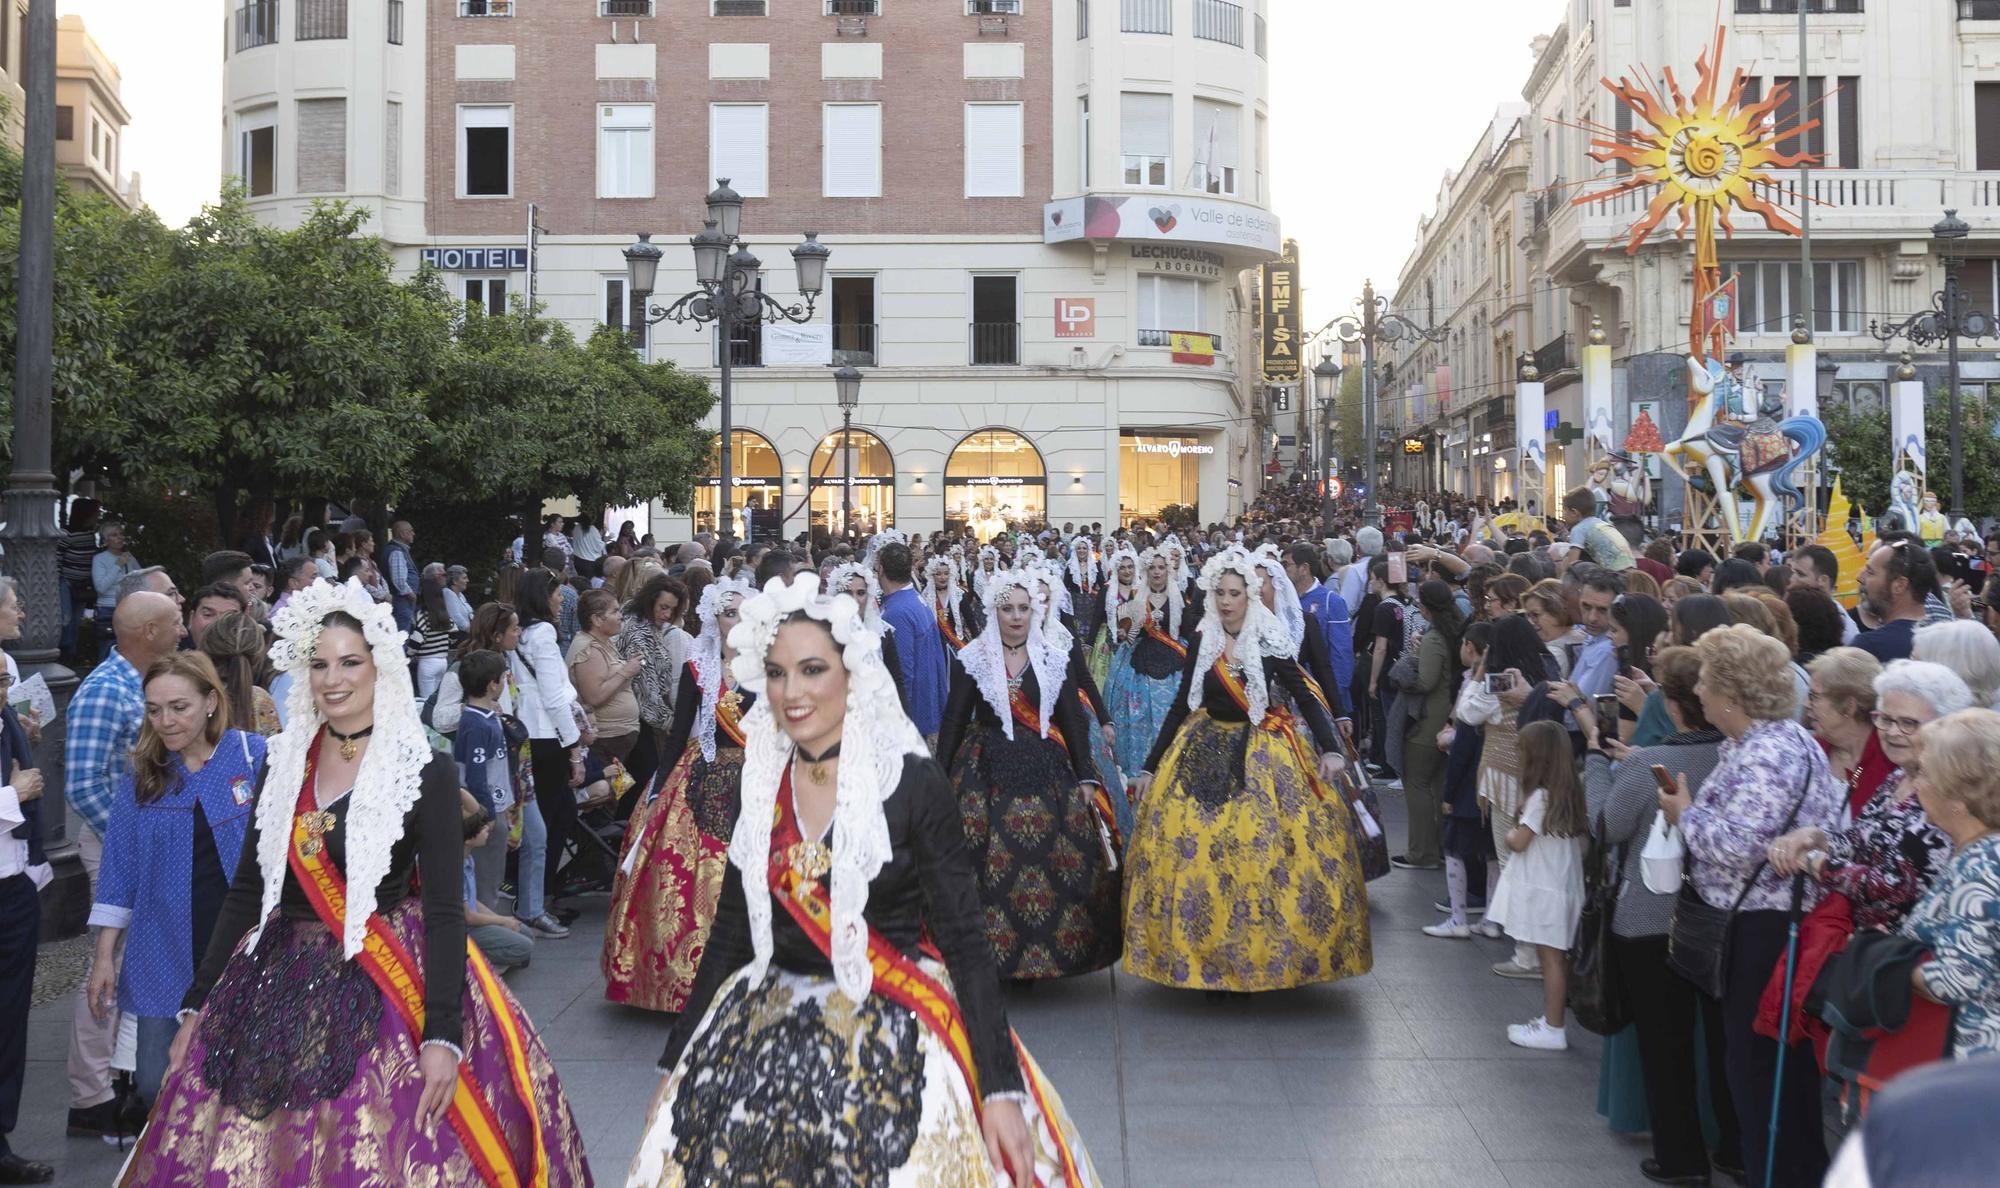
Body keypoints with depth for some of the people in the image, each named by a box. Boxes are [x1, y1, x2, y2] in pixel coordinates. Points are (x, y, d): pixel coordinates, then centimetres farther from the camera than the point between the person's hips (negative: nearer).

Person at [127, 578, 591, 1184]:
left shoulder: (425, 771, -8)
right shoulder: (284, 764, 6)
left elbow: (444, 910, -12)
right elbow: (245, 891, 12)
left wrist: (443, 1035, -19)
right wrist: (197, 1004, 10)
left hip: (384, 995, -5)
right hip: (277, 989, 5)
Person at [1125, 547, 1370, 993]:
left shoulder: (1270, 642, -5)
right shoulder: (1202, 643, 3)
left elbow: (1304, 696, -5)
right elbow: (1181, 707, 8)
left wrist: (1330, 748, -21)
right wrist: (1150, 767, 8)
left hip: (1261, 758, -3)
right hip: (1205, 756, 3)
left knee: (1262, 852, -6)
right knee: (1198, 853, -1)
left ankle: (1267, 952, 8)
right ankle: (1206, 955, 11)